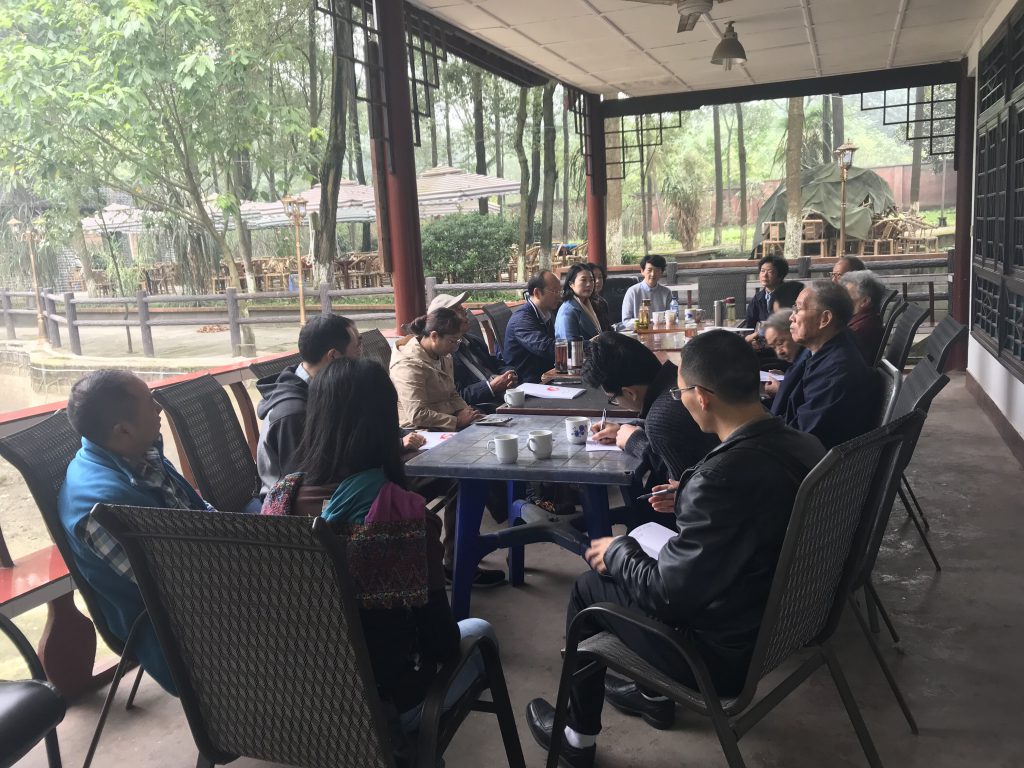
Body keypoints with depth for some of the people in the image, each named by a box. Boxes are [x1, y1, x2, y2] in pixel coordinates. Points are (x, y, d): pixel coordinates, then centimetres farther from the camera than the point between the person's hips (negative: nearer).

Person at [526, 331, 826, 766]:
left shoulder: (723, 473, -34)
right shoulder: (804, 446, -8)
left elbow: (667, 593, -25)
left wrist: (617, 553, -7)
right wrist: (688, 502, 14)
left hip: (726, 653, -8)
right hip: (780, 620, 8)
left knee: (589, 588, 11)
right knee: (642, 558, 24)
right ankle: (656, 693, 40)